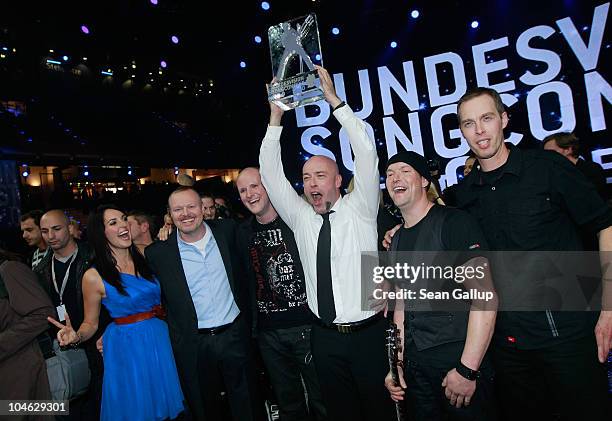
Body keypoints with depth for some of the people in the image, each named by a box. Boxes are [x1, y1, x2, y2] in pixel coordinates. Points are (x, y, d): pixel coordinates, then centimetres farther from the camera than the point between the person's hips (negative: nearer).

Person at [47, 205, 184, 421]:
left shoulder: (145, 257, -2)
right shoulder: (94, 277, -10)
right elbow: (91, 324, 0)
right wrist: (76, 336, -23)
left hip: (161, 338, 4)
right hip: (126, 348, -3)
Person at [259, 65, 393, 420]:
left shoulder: (360, 209, -4)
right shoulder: (300, 218, 5)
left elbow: (367, 154, -14)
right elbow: (270, 173, 1)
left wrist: (335, 101, -15)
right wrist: (276, 117, -6)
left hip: (368, 332, -3)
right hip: (325, 337, 4)